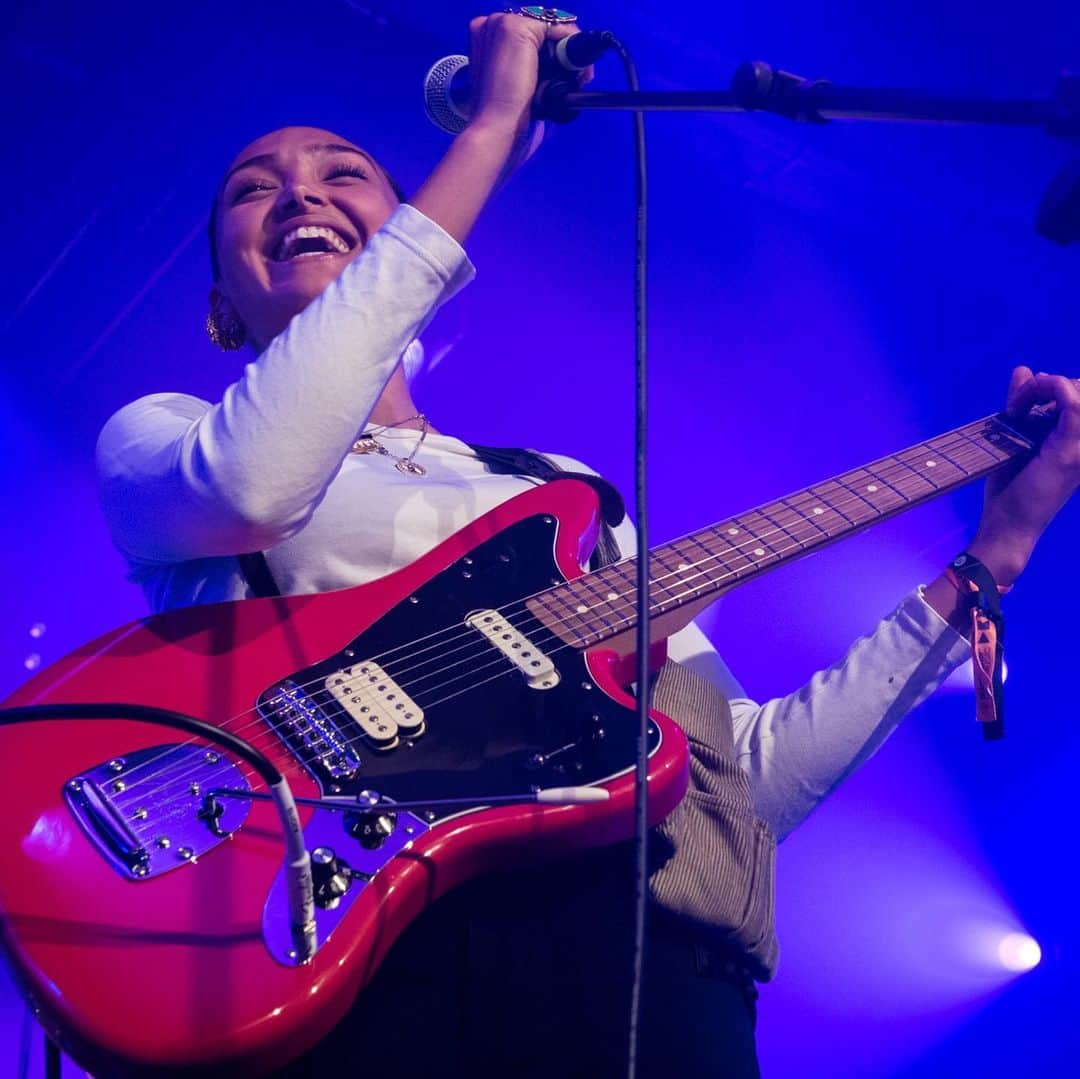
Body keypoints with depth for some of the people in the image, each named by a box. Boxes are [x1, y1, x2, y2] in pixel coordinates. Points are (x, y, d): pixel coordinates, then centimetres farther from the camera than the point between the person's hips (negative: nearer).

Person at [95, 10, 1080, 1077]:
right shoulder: (157, 437, 17)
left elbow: (754, 777, 21)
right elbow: (250, 483, -9)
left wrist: (992, 552, 19)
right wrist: (488, 135, -3)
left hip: (632, 946, 4)